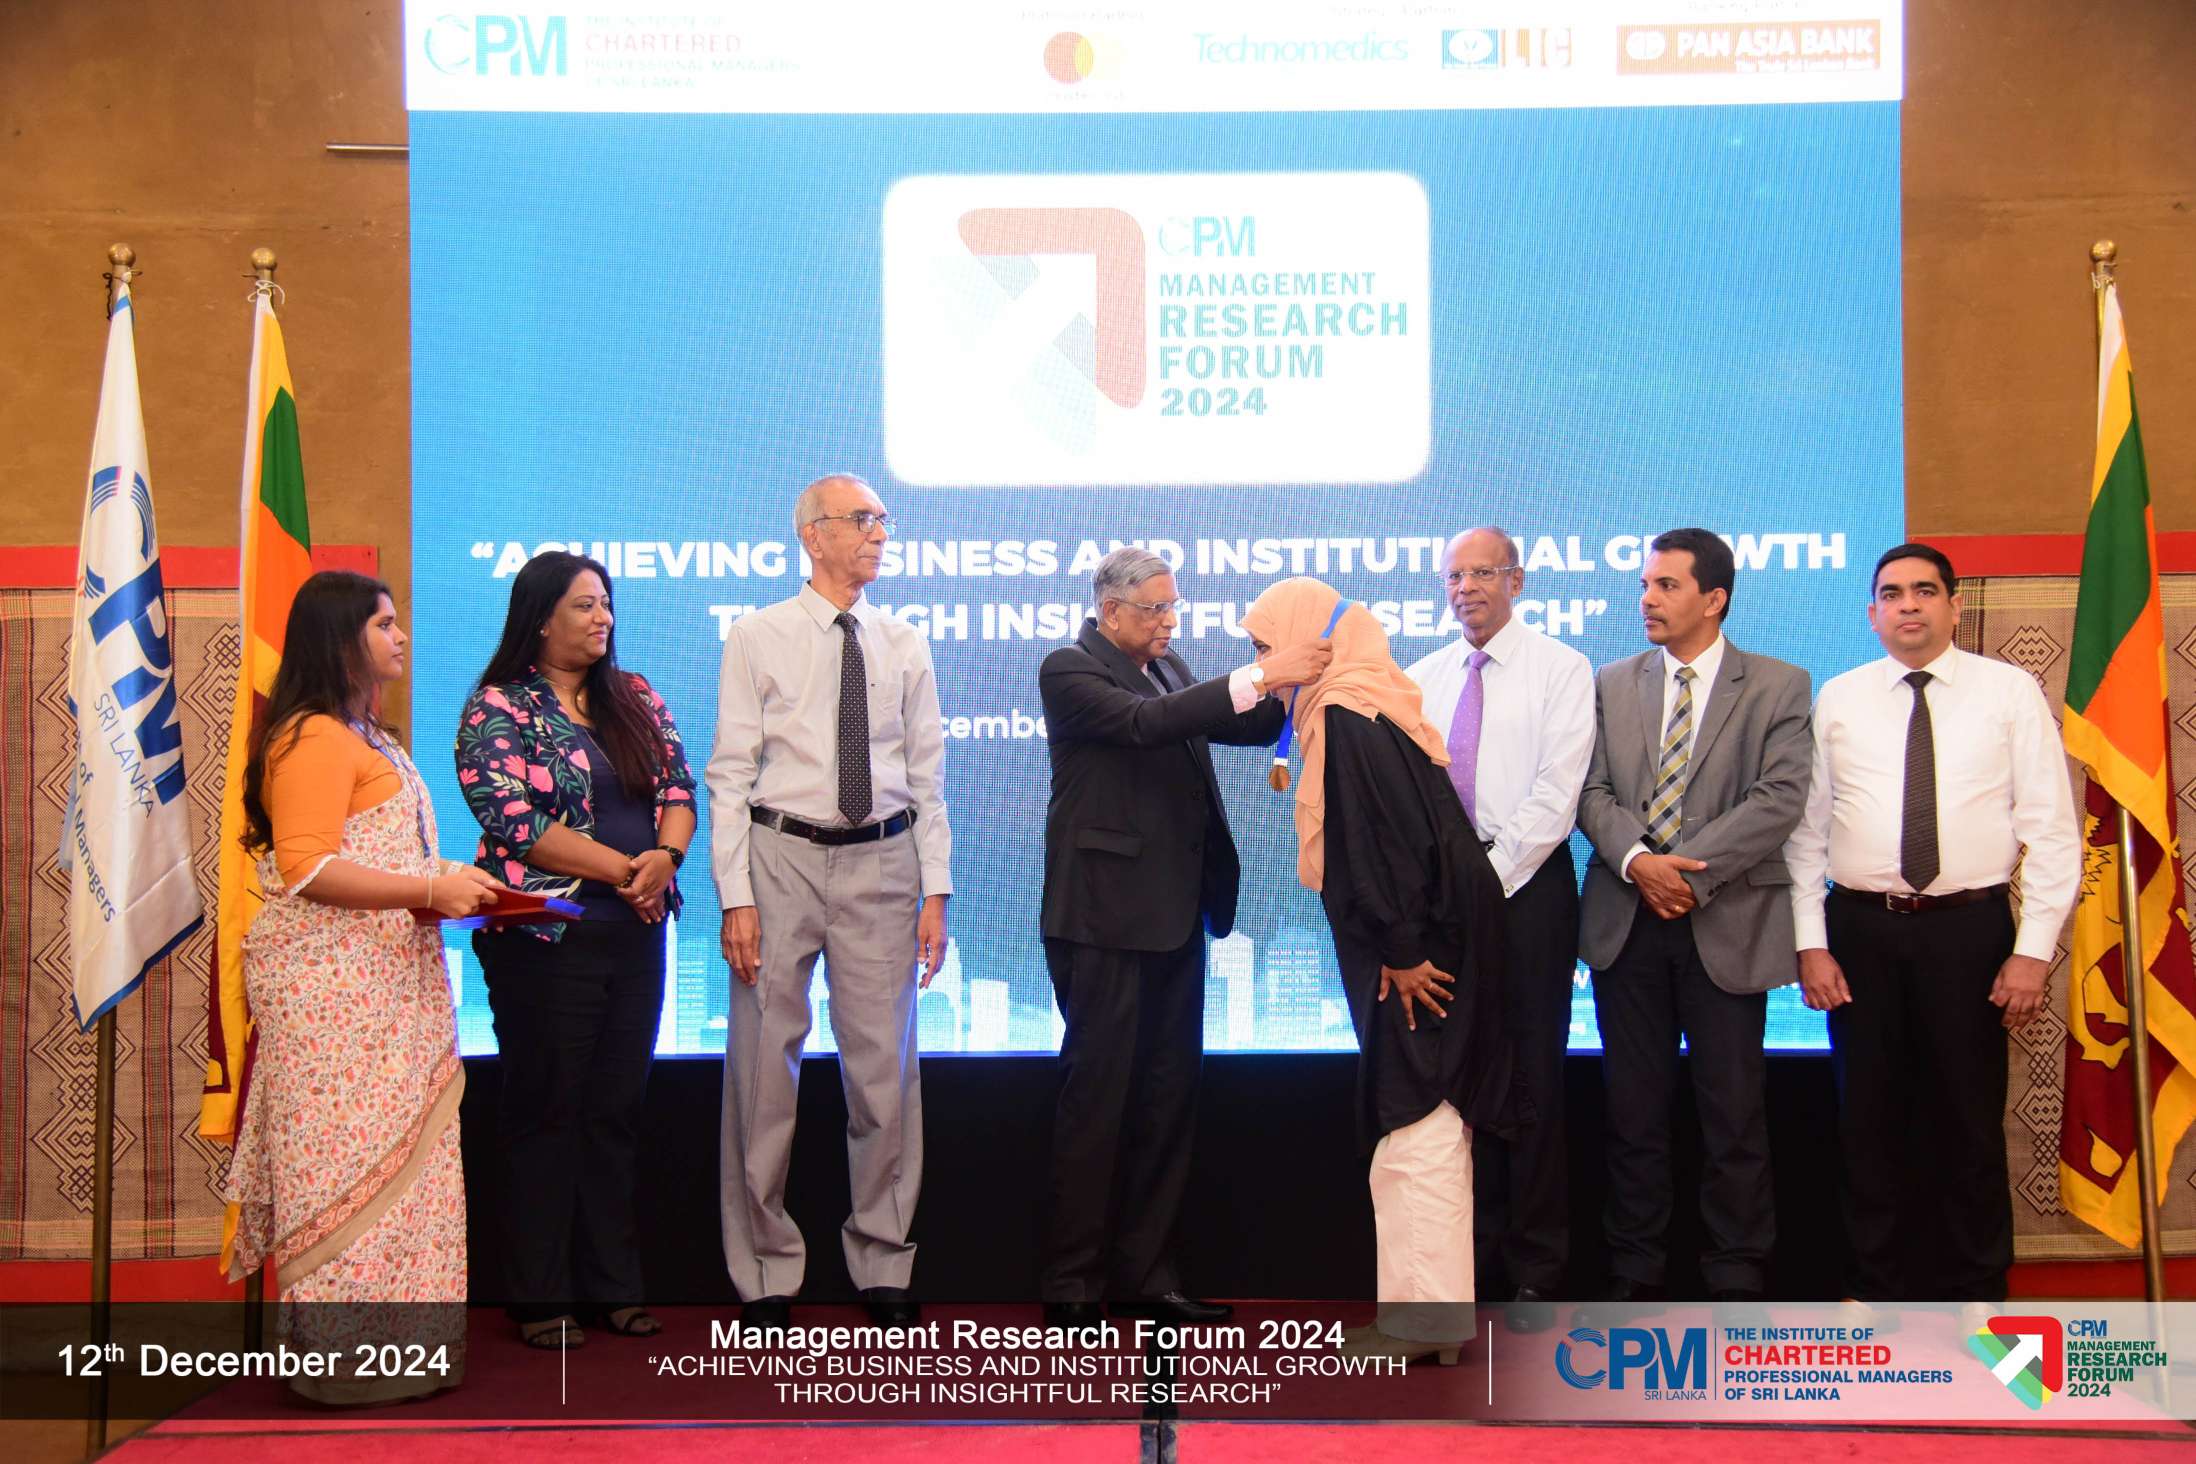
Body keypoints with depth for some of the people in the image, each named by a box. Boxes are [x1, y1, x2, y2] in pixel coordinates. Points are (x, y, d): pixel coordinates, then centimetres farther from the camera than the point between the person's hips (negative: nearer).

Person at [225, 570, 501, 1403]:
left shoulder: (365, 737, 20)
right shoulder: (314, 737, -11)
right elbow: (306, 868, -19)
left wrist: (450, 888, 13)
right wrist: (430, 890, -20)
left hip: (384, 981, 10)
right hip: (335, 984, -10)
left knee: (396, 1158, 9)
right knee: (352, 1158, -6)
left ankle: (389, 1346, 14)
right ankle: (348, 1357, 0)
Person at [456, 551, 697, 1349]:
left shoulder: (634, 698, 13)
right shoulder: (497, 709, -5)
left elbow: (678, 787, 8)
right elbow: (514, 822, -14)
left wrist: (666, 854, -14)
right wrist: (624, 869, -14)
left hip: (635, 933, 5)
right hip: (545, 939, -5)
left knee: (617, 1110, 9)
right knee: (546, 1113, 2)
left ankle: (612, 1285, 17)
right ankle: (540, 1297, 12)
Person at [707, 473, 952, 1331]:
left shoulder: (904, 647, 9)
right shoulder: (758, 639, 0)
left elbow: (928, 775, 9)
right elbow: (730, 774, -3)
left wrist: (935, 891, 2)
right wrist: (736, 897, -9)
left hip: (881, 860, 2)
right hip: (783, 856, -2)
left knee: (884, 1066, 6)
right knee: (763, 1065, 3)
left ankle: (882, 1266, 20)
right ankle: (766, 1274, 16)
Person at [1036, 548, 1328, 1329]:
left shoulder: (1166, 667, 15)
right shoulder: (1069, 671, -8)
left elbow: (1243, 728, 15)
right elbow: (1144, 722, -24)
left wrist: (1280, 692, -6)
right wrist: (1257, 676, -26)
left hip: (1174, 912, 8)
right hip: (1104, 914, -8)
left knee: (1167, 1098, 10)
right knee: (1096, 1096, -2)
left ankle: (1144, 1273, 19)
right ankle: (1071, 1285, 7)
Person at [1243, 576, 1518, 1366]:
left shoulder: (1347, 719, -17)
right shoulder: (1365, 707, 12)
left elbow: (1385, 842, -22)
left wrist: (1402, 954, -20)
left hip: (1413, 943, -10)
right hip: (1428, 936, 10)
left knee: (1413, 1124, -5)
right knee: (1429, 1122, 13)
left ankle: (1424, 1314, 1)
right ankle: (1440, 1308, 20)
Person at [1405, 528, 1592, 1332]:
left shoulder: (1560, 669, -2)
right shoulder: (1421, 678, 12)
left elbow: (1555, 793, -10)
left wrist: (1490, 878, -14)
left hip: (1526, 885, -4)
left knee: (1532, 1077, 0)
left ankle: (1535, 1271, 9)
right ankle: (1466, 1255, 18)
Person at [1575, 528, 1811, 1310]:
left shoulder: (1778, 687, 2)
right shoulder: (1613, 684, 12)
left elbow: (1779, 798, -9)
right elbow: (1593, 792, 4)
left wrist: (1690, 871, -16)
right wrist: (1637, 860, -14)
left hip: (1728, 924, -3)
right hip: (1627, 922, 3)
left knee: (1734, 1112, 2)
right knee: (1633, 1108, 8)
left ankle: (1737, 1280, 13)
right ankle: (1634, 1272, 18)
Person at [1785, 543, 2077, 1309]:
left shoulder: (2009, 691, 1)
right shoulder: (1838, 699, 6)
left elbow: (2051, 828, -2)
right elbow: (1806, 827, 5)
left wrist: (2033, 950, -8)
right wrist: (1810, 943, -2)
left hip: (1969, 929, -2)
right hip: (1860, 929, 2)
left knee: (1969, 1122, 6)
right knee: (1869, 1120, 9)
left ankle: (1975, 1292, 22)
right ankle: (1876, 1284, 24)